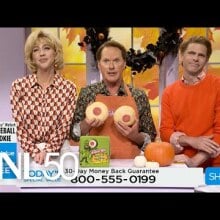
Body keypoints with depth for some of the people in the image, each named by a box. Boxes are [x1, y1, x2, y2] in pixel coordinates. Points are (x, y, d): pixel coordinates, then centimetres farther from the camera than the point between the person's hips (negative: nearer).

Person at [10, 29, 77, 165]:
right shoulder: (19, 86, 2)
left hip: (58, 153, 0)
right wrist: (35, 151, -11)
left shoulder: (68, 88, 2)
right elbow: (17, 126, 0)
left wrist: (48, 151, -13)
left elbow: (65, 126, -1)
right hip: (27, 153, 0)